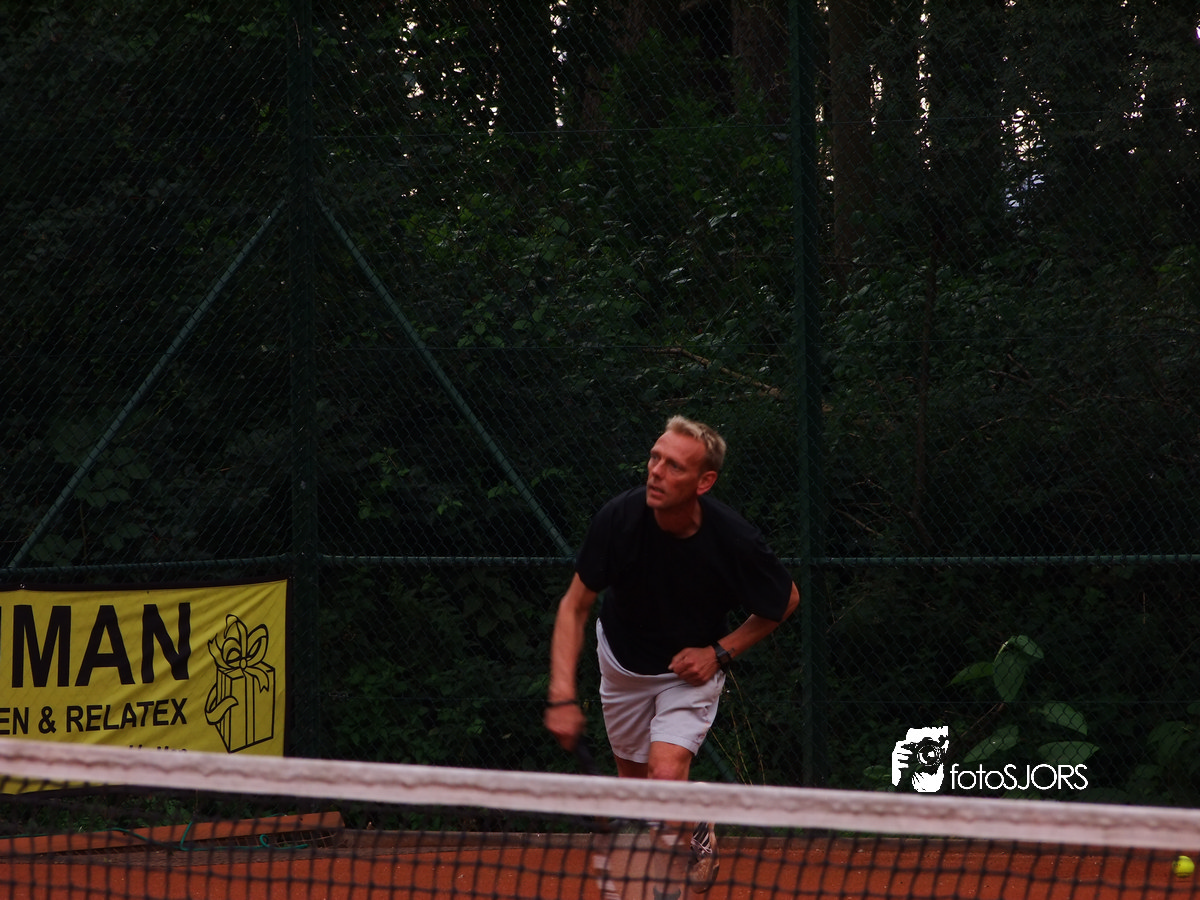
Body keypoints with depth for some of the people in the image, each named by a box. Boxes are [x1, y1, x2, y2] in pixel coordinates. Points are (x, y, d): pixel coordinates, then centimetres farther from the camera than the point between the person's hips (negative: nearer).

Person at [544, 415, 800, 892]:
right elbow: (574, 606, -17)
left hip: (691, 668, -2)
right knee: (633, 778, 14)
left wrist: (721, 651, -16)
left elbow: (788, 600, -8)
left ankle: (699, 834, 12)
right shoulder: (619, 517, -27)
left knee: (666, 776, -21)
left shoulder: (736, 542, -29)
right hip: (624, 664, 3)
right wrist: (562, 695, -27)